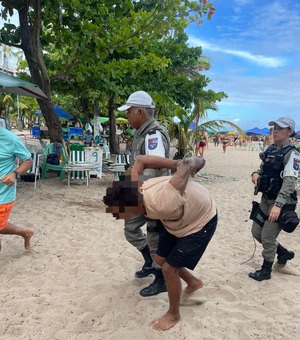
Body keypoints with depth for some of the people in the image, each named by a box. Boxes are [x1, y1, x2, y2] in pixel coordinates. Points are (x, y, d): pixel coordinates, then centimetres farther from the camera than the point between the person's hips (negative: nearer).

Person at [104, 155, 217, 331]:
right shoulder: (136, 189, -23)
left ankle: (173, 315, 19)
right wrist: (177, 163, -12)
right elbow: (140, 160, -7)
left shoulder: (160, 203, -46)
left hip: (202, 221, -7)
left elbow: (188, 165, -38)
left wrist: (194, 163, -12)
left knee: (169, 268, -5)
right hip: (179, 219, 8)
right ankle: (193, 282, 39)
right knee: (161, 259, 15)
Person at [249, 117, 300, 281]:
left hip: (281, 202, -8)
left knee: (267, 237, 0)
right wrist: (256, 173, -4)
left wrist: (278, 205, -38)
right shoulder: (270, 150, 7)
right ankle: (284, 253, 37)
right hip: (266, 199, 8)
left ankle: (266, 271, 22)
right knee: (256, 232, 15)